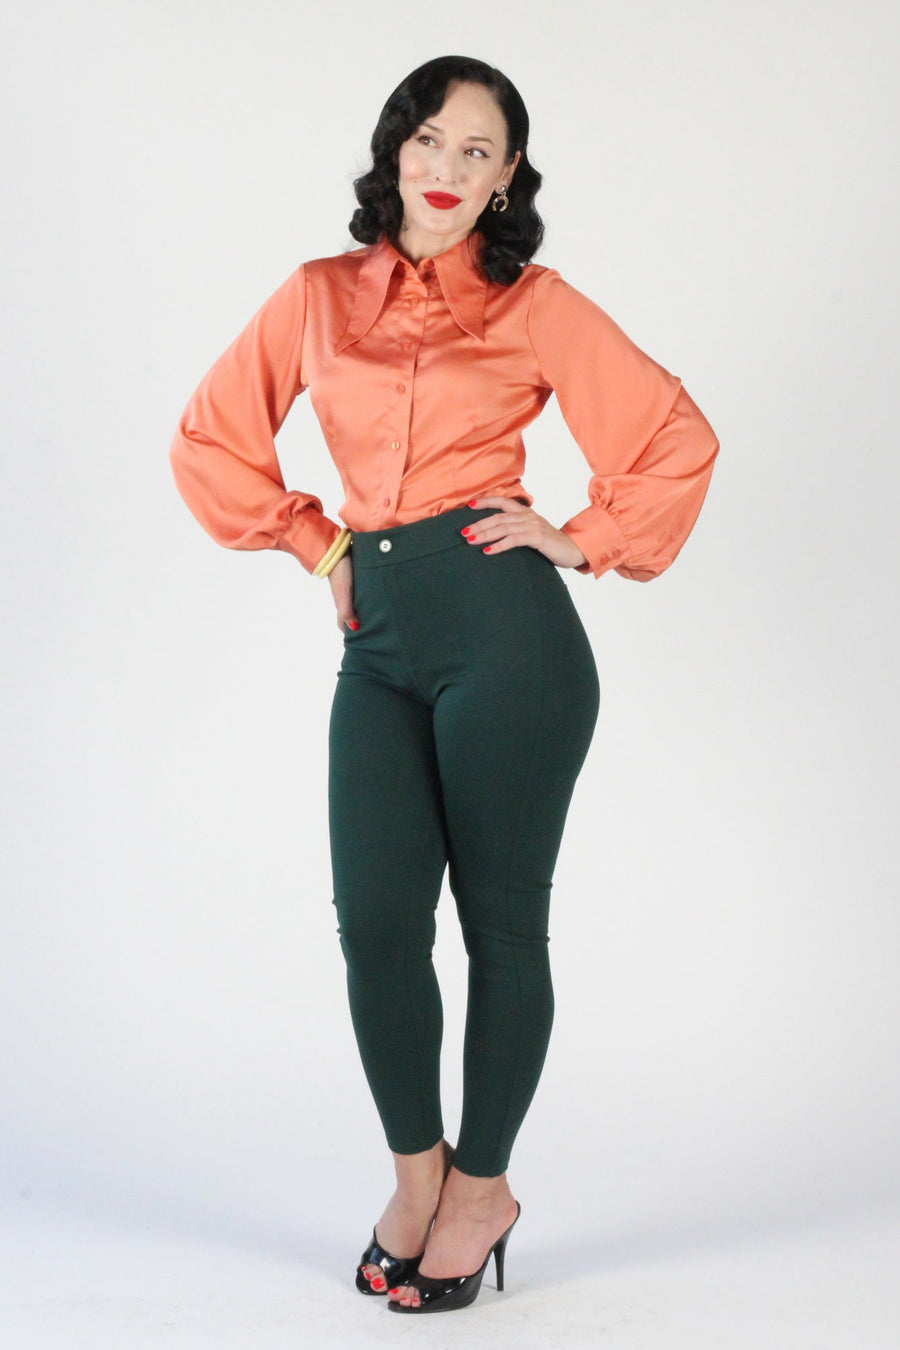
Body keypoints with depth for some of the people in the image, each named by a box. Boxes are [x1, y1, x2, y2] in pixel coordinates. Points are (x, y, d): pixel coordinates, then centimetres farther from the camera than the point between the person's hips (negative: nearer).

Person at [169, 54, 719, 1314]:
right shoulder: (319, 297, 12)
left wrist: (583, 542, 1)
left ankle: (481, 1187, 21)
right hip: (379, 642, 3)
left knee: (499, 920, 3)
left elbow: (679, 437, 6)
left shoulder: (534, 305, 4)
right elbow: (210, 439, 19)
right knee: (377, 918, -5)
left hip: (504, 626, -3)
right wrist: (317, 545, 12)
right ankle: (416, 1174, 18)